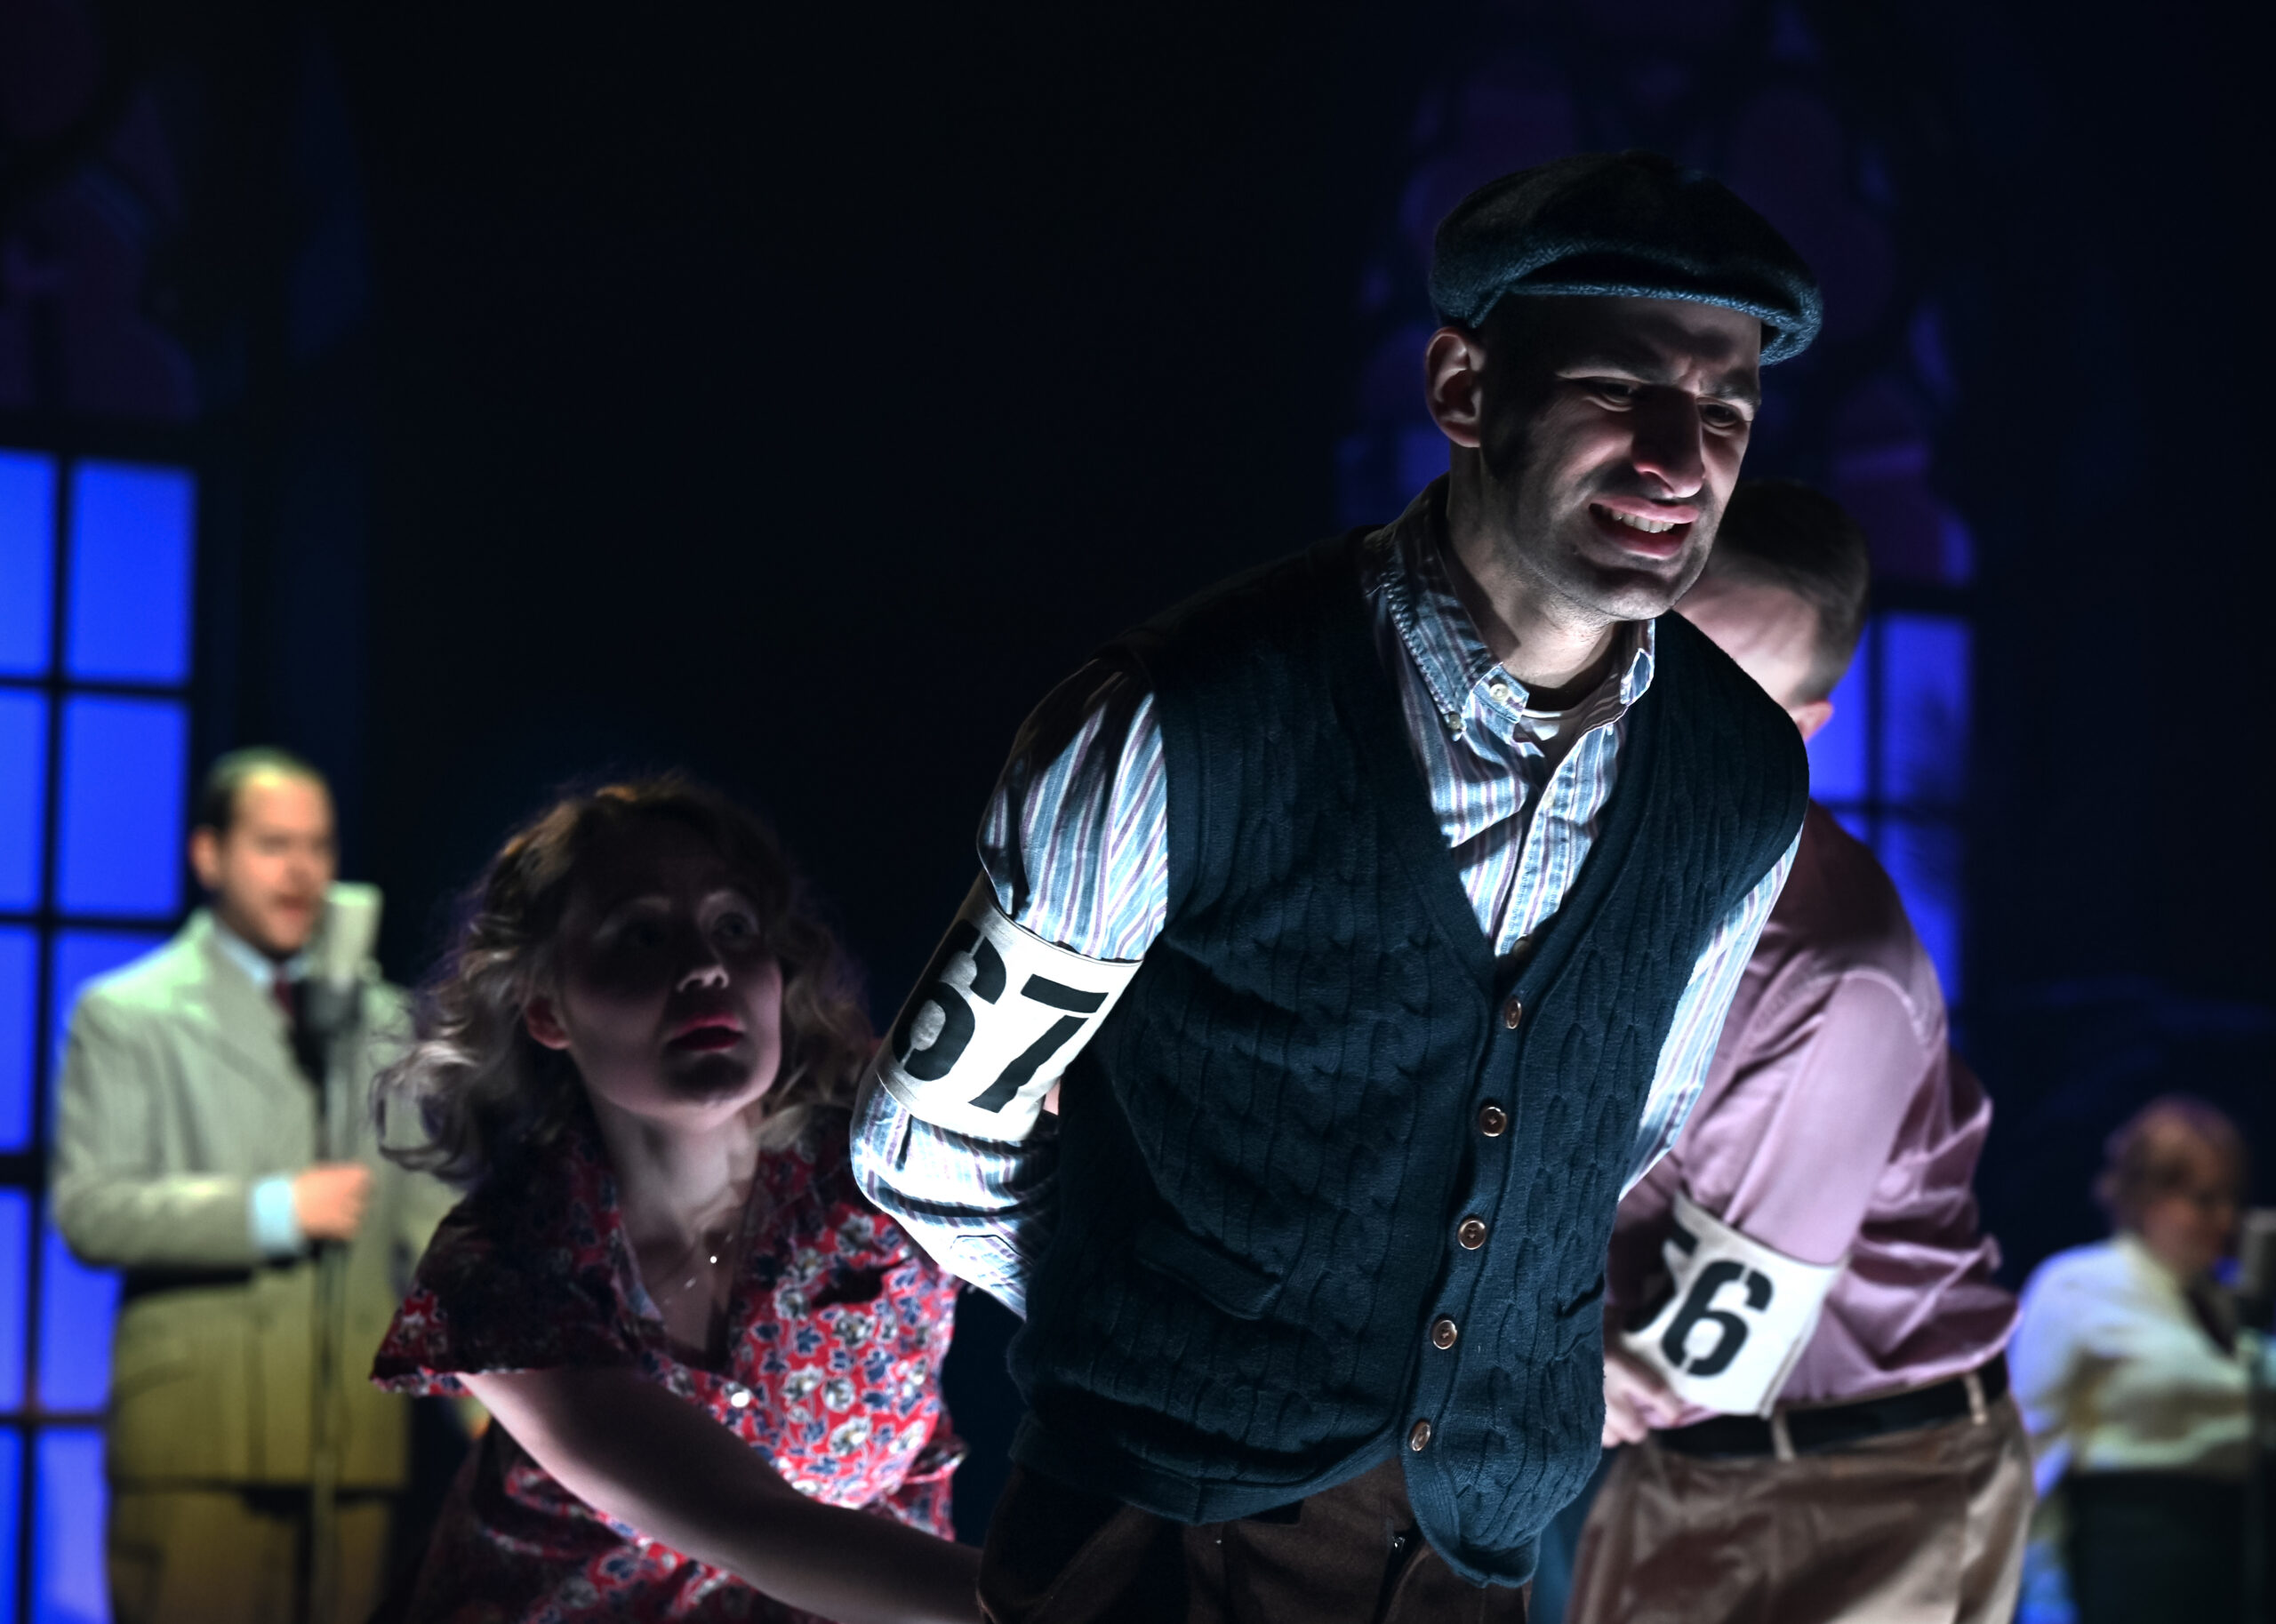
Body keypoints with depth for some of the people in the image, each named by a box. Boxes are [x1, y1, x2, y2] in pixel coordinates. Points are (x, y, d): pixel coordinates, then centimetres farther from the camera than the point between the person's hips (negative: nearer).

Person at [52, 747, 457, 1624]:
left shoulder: (383, 1022, 19)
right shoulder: (126, 1015, 5)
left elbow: (433, 1215, 16)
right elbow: (89, 1208, -6)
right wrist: (273, 1211, -13)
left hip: (352, 1442, 4)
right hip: (196, 1436, -4)